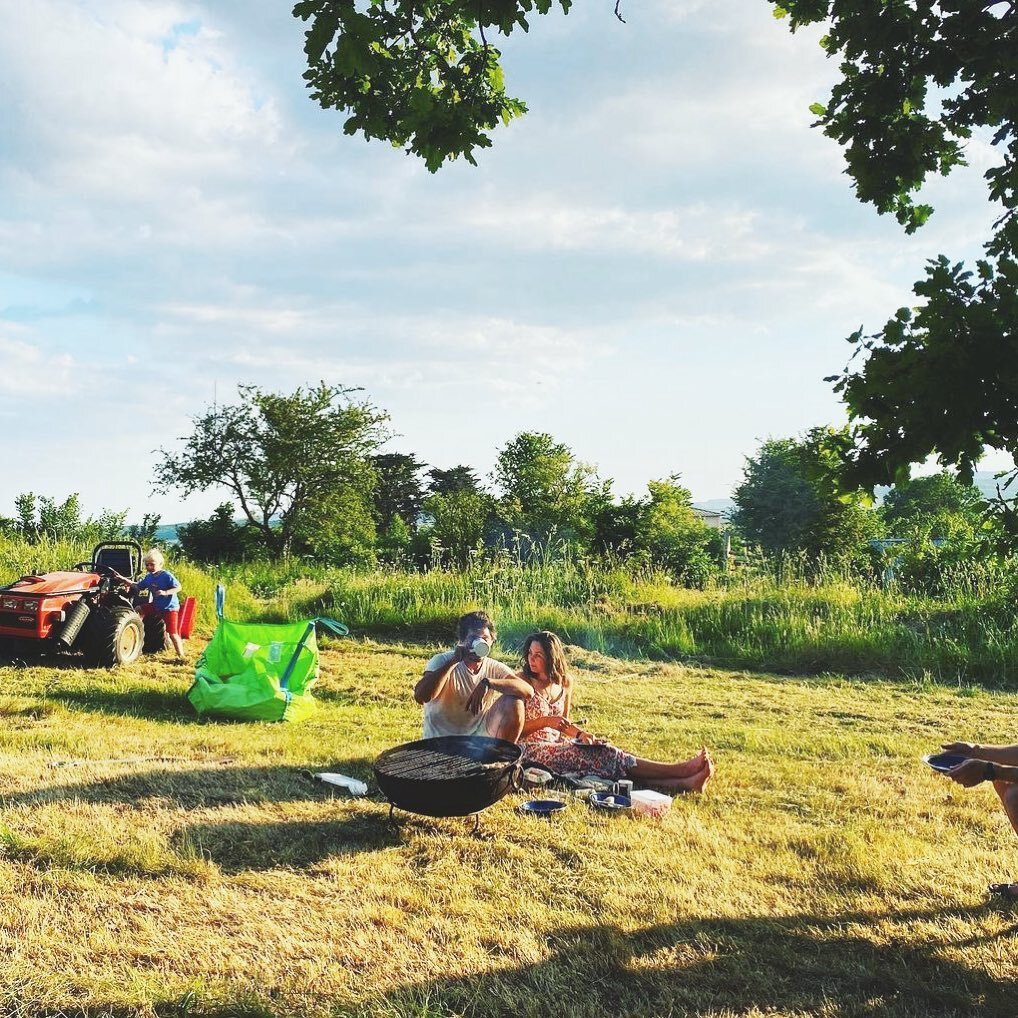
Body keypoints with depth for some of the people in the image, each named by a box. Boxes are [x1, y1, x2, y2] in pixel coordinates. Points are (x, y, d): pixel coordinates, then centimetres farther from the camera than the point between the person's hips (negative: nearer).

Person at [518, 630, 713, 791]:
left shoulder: (564, 682, 10)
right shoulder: (522, 681, -8)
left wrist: (578, 733, -2)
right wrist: (546, 721, -21)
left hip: (557, 745, 6)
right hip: (533, 750, -6)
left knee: (603, 752, -20)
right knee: (600, 755, -23)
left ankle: (684, 782, -34)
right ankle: (681, 770, -29)